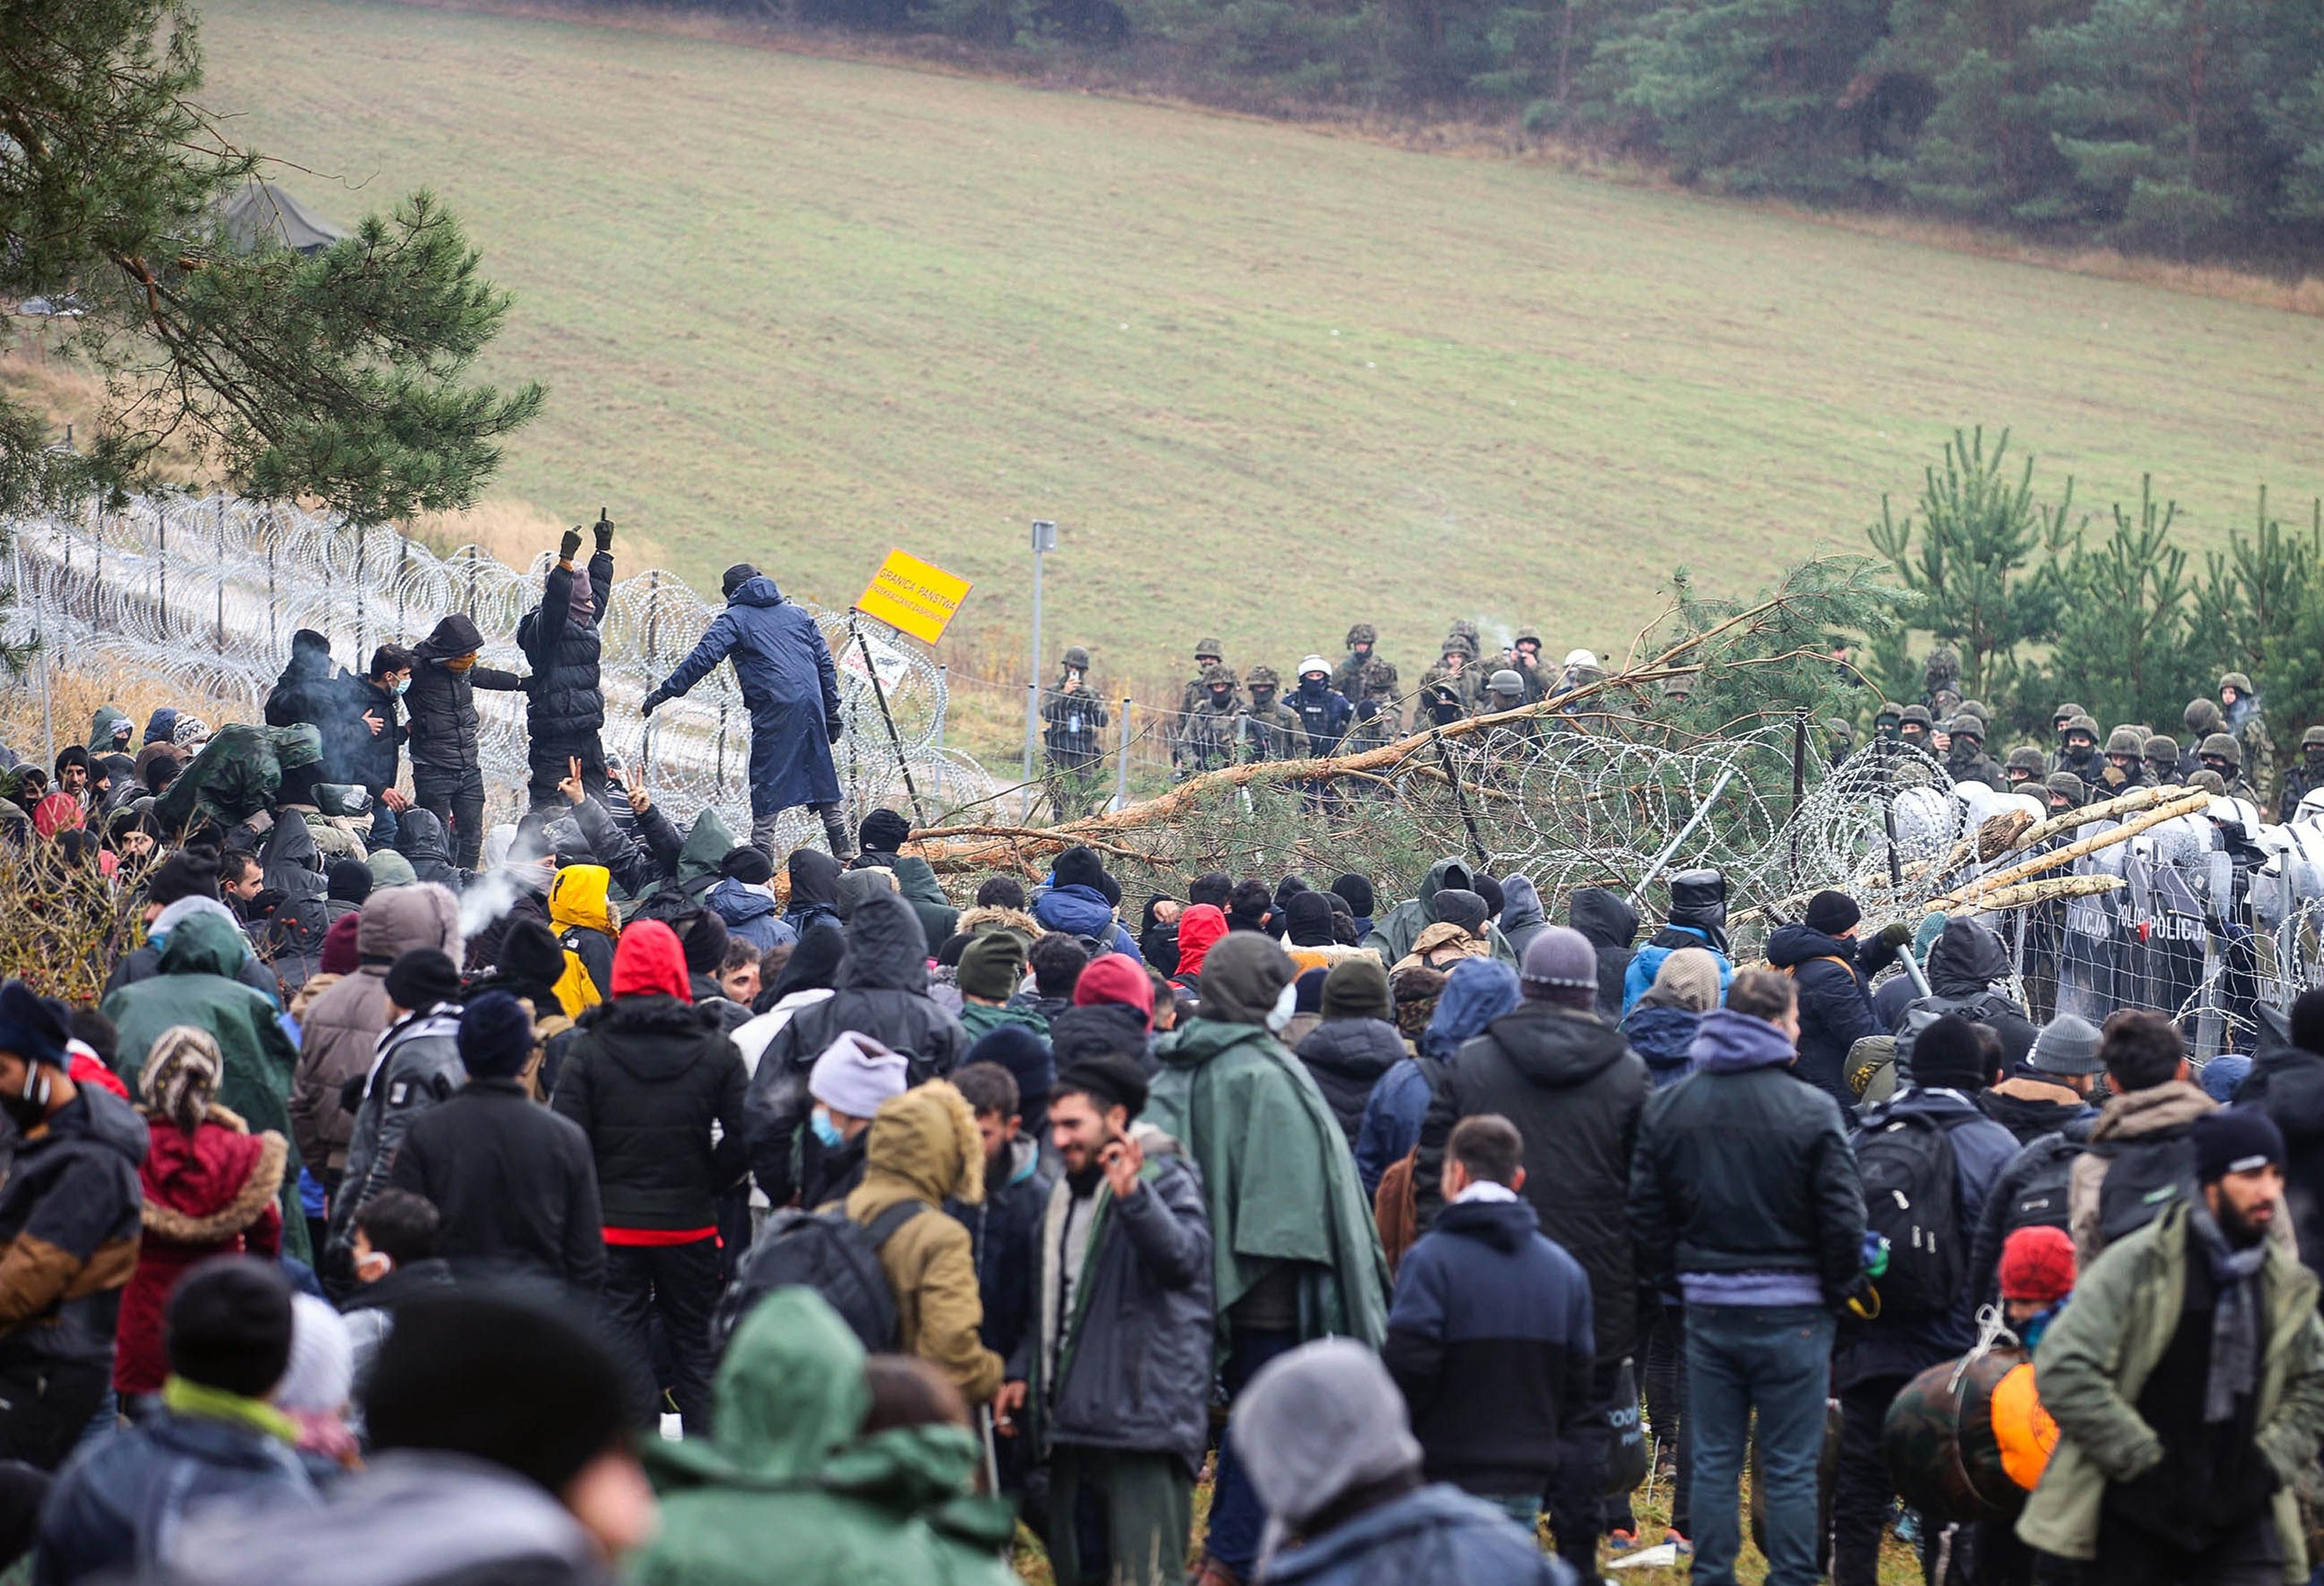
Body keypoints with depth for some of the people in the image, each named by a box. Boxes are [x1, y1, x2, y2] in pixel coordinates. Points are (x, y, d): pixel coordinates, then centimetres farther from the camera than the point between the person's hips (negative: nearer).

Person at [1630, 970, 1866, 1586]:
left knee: (1713, 1461, 11)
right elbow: (1843, 1214, -11)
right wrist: (1841, 1286, 3)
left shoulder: (1666, 1106, 2)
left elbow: (1645, 1210, 7)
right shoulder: (1811, 1110, -13)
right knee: (1791, 1467, 2)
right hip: (1790, 1310, -4)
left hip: (1708, 1305, 4)